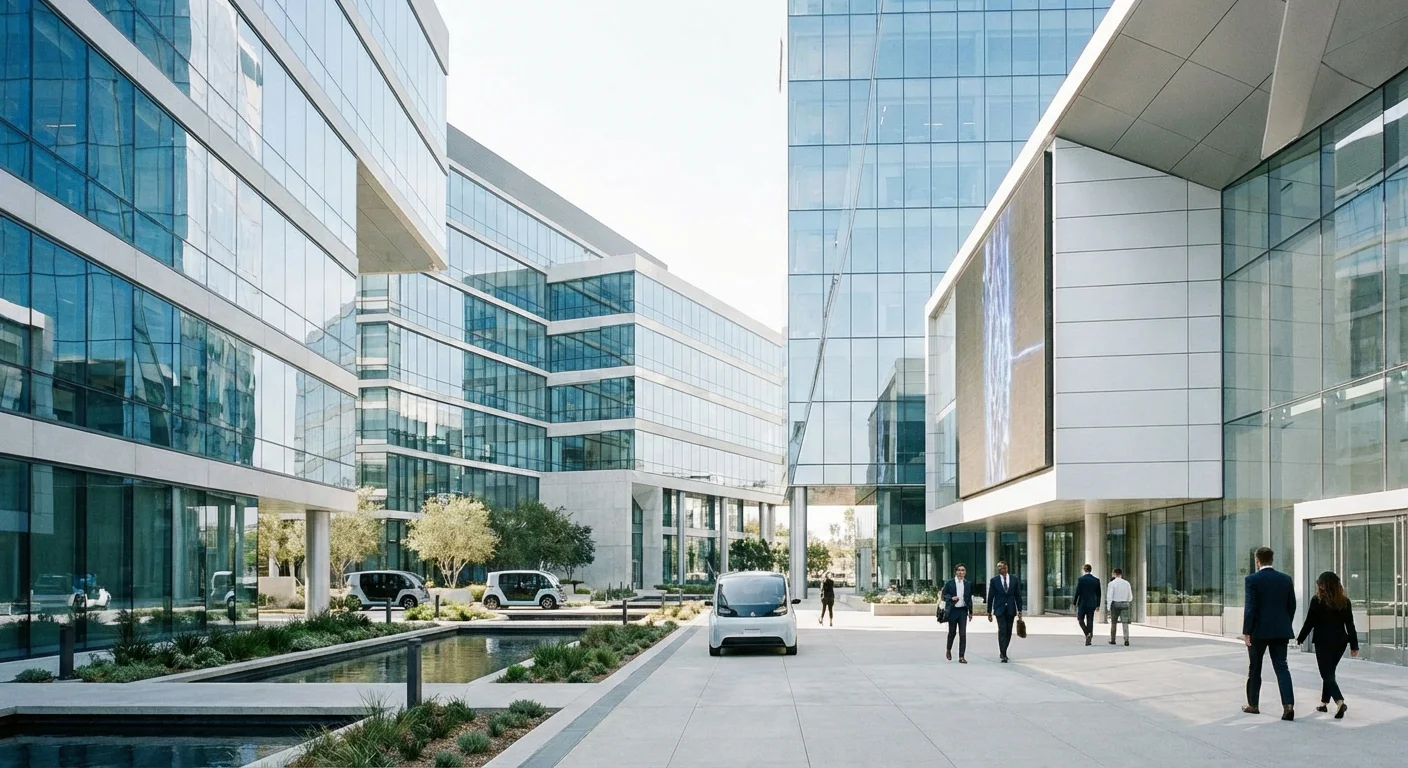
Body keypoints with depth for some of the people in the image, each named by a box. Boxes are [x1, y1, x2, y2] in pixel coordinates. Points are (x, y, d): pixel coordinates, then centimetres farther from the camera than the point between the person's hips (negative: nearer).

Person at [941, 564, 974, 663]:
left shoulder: (968, 584, 7)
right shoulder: (949, 583, -1)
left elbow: (969, 598, 12)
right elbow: (944, 596, 1)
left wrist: (970, 612, 13)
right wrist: (951, 598, -19)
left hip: (963, 610, 2)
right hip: (953, 610, -2)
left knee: (963, 634, -5)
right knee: (952, 632, 9)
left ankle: (961, 657, -2)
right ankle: (948, 650, 36)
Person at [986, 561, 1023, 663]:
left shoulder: (1014, 579, 4)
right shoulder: (994, 580, -1)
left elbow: (1018, 595, 7)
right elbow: (990, 597, 2)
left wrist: (1019, 610, 4)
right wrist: (989, 611, 1)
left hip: (1010, 610, 2)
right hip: (999, 609, -2)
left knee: (1008, 632, 7)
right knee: (1002, 630, -12)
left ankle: (1003, 651, 24)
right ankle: (1003, 655, -12)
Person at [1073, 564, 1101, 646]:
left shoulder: (1081, 579, -9)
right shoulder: (1096, 579, 2)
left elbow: (1077, 592, -10)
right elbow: (1098, 593, 6)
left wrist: (1074, 603, -1)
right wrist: (1098, 605, 13)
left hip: (1082, 603, -3)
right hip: (1092, 604, 4)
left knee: (1080, 619, 9)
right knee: (1090, 621, 8)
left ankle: (1087, 633, -14)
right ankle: (1088, 640, 7)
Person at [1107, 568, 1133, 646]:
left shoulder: (1112, 583, -6)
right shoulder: (1127, 583, 4)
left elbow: (1109, 596, -11)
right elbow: (1130, 597, 8)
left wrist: (1108, 607, -5)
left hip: (1115, 604, -2)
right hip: (1125, 604, 2)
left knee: (1113, 623, 14)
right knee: (1125, 623, -2)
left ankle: (1112, 640, 23)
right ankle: (1126, 640, -18)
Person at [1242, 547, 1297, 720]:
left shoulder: (1252, 579, -10)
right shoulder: (1286, 579, 4)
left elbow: (1250, 607, -14)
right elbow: (1292, 606, 8)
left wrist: (1246, 632, -12)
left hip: (1259, 631, -3)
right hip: (1280, 631, 3)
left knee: (1254, 668, 11)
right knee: (1281, 667, 1)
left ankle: (1253, 705, 20)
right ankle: (1288, 704, -14)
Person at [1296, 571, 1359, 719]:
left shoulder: (1317, 601, -10)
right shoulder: (1344, 601, 2)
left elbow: (1309, 622, -8)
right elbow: (1350, 624, 3)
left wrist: (1300, 638, 6)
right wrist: (1354, 645, 7)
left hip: (1323, 642, -5)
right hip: (1340, 641, 5)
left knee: (1327, 674, -3)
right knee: (1329, 672, 19)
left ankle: (1340, 702, -23)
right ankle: (1324, 703, 25)